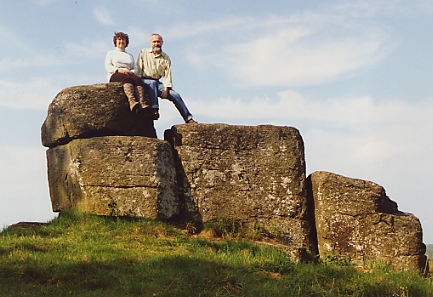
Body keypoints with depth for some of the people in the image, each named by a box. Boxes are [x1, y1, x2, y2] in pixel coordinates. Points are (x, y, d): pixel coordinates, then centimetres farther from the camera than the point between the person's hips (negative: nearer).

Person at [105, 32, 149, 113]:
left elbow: (134, 69, 20)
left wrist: (131, 72, -6)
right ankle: (132, 102, -68)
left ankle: (142, 103, -60)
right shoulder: (111, 53, 24)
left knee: (137, 79, -35)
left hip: (128, 74, 3)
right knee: (127, 78, -41)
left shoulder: (130, 55, 33)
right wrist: (118, 70, -12)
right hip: (115, 75, -3)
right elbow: (108, 67, 8)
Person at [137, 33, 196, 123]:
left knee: (175, 95, -13)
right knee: (152, 83, -38)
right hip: (145, 81, -3)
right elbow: (138, 69, 1)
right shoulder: (143, 53, 7)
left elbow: (167, 75, 3)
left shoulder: (166, 58, 11)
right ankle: (154, 109, -47)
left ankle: (188, 118, -11)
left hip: (157, 83, 3)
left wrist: (166, 90, -11)